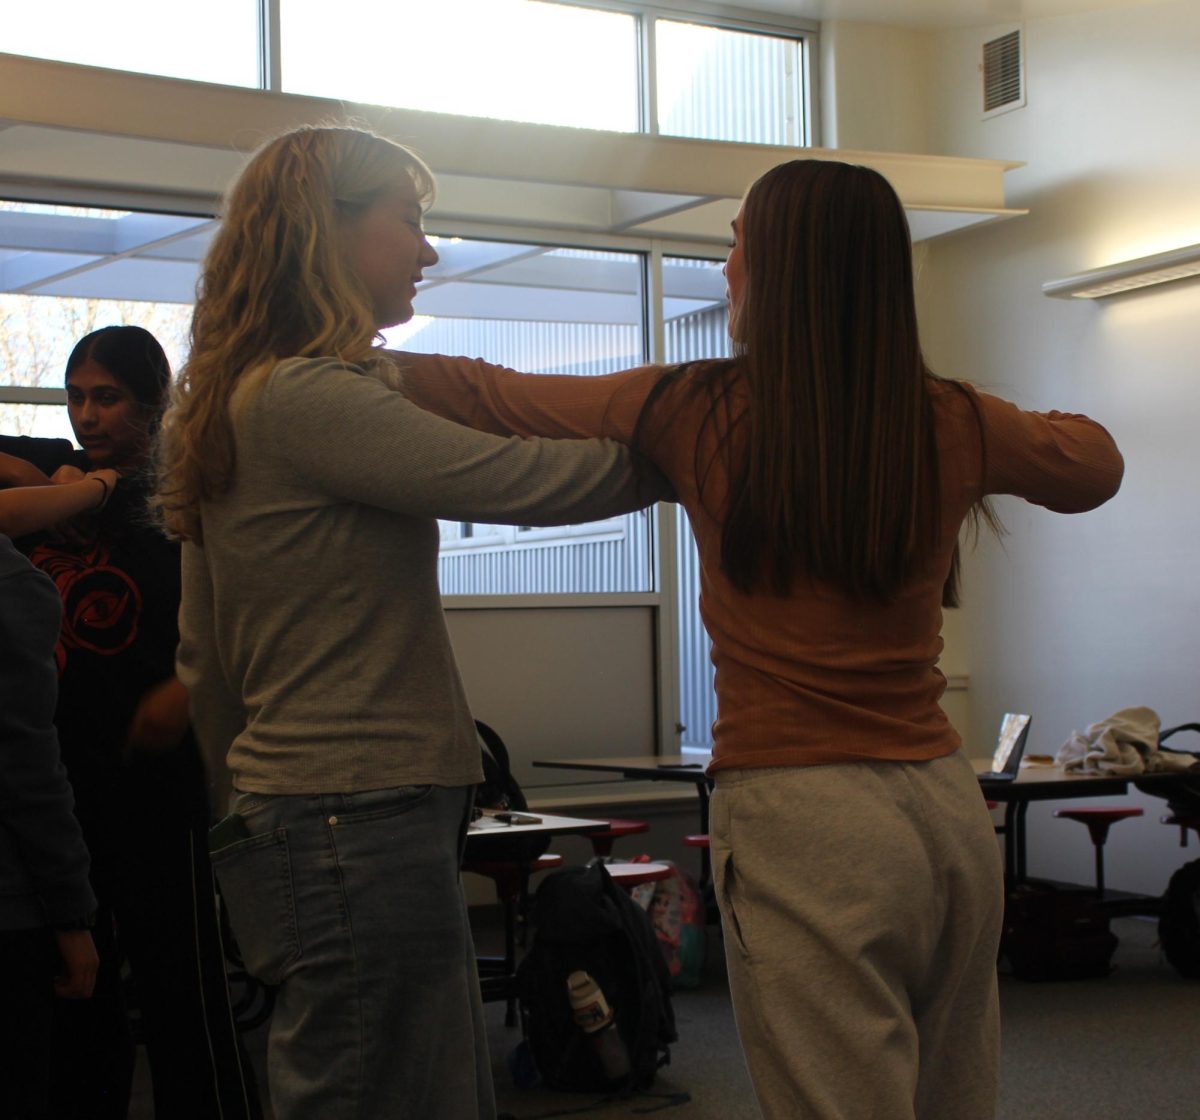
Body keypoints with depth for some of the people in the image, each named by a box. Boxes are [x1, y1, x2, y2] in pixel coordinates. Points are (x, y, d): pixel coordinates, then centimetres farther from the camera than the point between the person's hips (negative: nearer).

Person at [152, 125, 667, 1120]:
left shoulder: (240, 404, 16)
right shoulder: (304, 398, -14)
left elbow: (206, 666, 21)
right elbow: (518, 481, -15)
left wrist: (251, 795, 29)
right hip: (360, 823, -10)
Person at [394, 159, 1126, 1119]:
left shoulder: (695, 414, -5)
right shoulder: (953, 425, 4)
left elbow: (487, 395, 6)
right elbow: (1096, 464, 25)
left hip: (803, 821, -5)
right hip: (949, 810, 5)